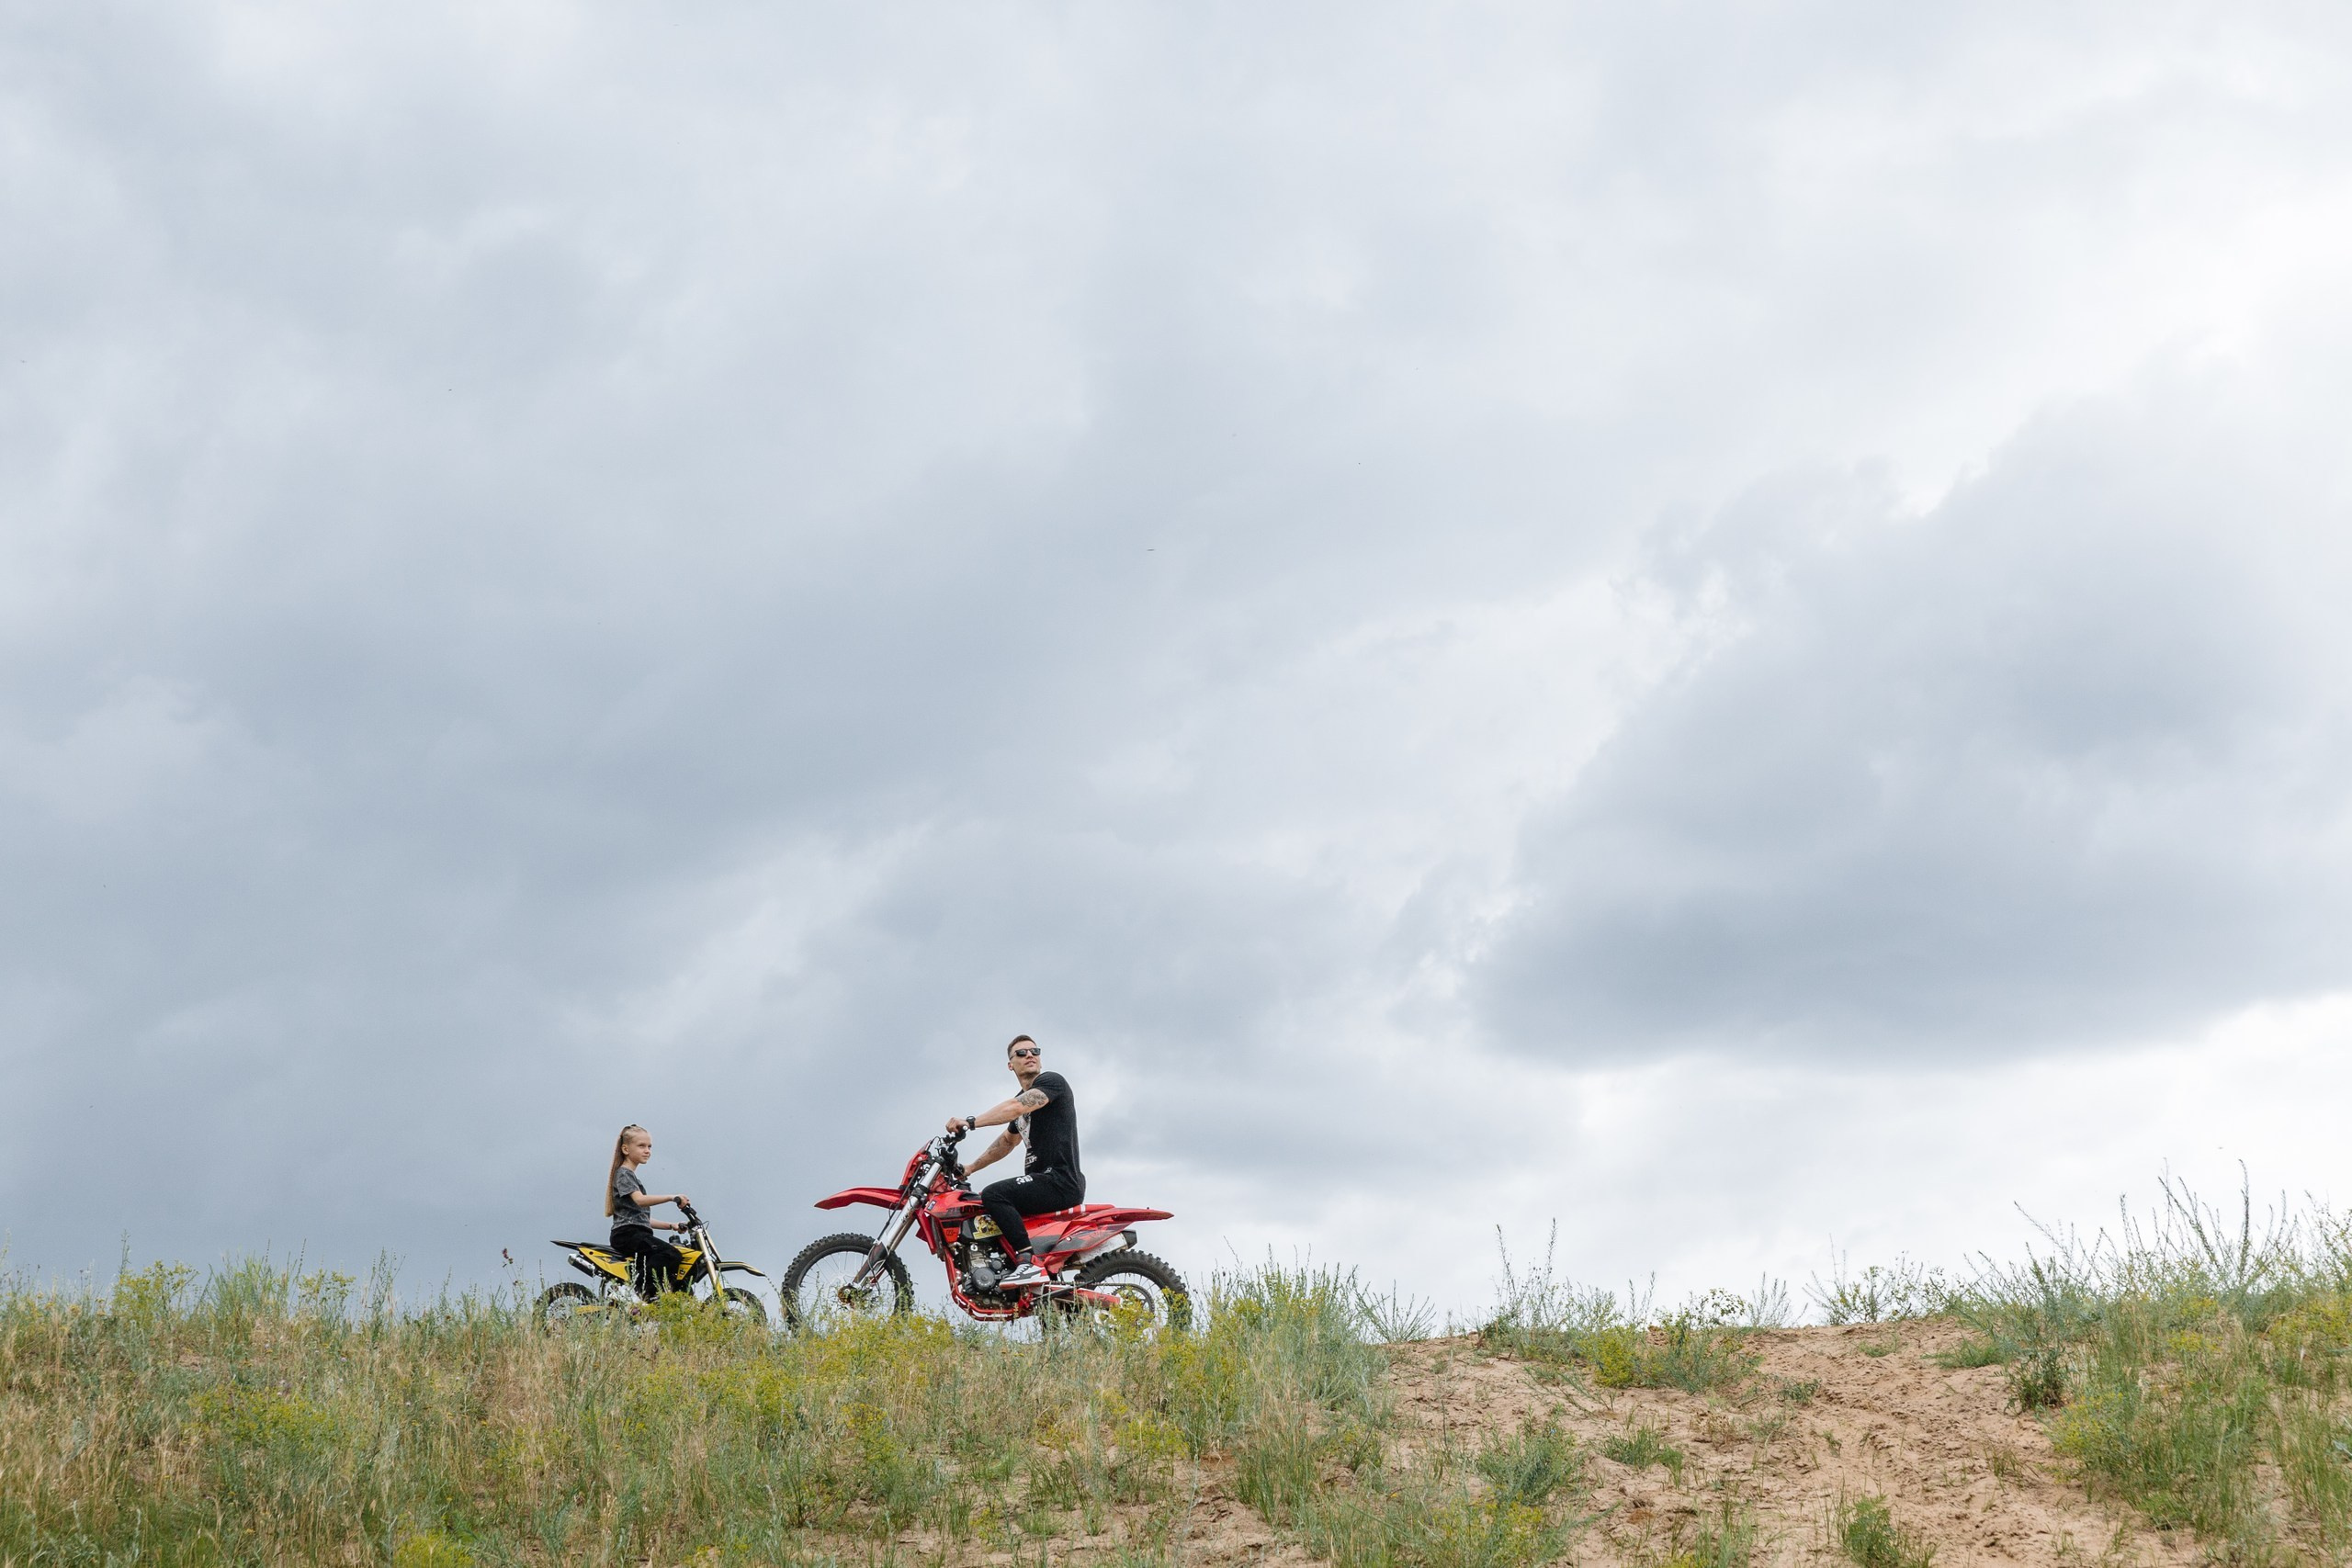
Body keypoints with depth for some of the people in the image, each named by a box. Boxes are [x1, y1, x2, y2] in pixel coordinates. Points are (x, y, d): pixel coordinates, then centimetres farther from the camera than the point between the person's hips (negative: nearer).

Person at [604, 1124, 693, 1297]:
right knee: (671, 1255, -29)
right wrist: (672, 1197, -31)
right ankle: (640, 1294, -36)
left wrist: (671, 1226, 19)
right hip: (628, 1233, -10)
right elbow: (640, 1200, -22)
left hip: (637, 1235, 10)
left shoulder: (631, 1176, 29)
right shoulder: (624, 1174, -2)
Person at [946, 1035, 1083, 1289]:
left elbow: (1016, 1107, -25)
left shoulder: (1052, 1081, -6)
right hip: (1042, 1180, 10)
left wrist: (970, 1122, -32)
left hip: (1060, 1181, -10)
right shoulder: (1022, 1098, 22)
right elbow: (1007, 1141, 35)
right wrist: (970, 1168, 30)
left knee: (994, 1194, -25)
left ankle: (1029, 1263, -33)